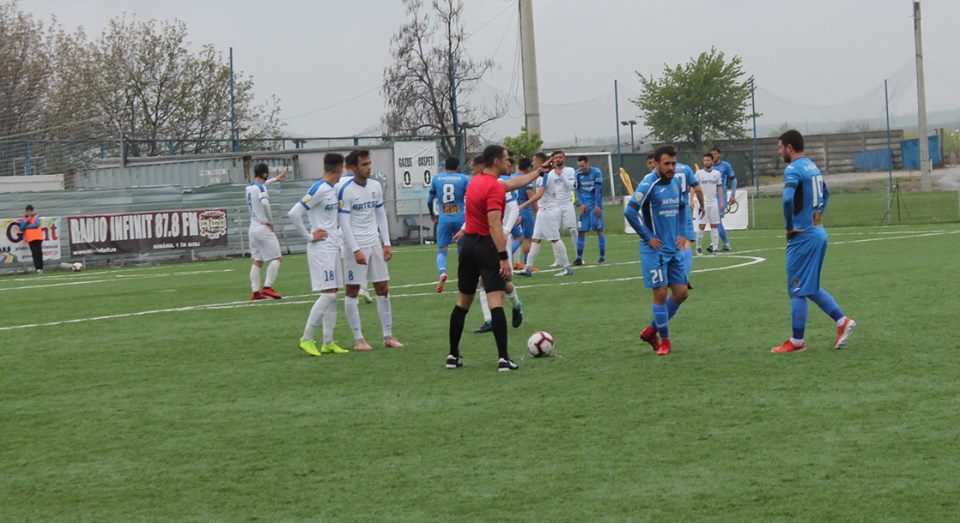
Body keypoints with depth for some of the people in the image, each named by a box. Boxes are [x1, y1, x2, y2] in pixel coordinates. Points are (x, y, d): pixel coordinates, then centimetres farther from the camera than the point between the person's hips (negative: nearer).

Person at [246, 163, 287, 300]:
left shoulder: (249, 187, 12)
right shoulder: (261, 188, -13)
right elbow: (265, 204, -29)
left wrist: (275, 180, 44)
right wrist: (270, 221, -16)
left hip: (253, 227, 8)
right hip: (263, 227, -8)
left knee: (257, 261, 10)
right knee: (277, 258, -4)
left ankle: (256, 292, 6)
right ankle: (267, 287, -14)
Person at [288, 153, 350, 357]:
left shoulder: (333, 189, 11)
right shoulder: (319, 189, -17)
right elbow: (294, 213, -21)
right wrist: (308, 236, -15)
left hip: (333, 247, 9)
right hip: (321, 249, -9)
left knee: (332, 295, 8)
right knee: (328, 294, -11)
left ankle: (328, 343, 11)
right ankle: (306, 339, -5)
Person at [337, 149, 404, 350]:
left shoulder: (376, 186, 8)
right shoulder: (345, 190, -11)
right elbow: (344, 223, -13)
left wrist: (387, 243, 9)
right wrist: (355, 250, -18)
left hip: (375, 243, 6)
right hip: (355, 246, -6)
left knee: (383, 289, 6)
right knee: (353, 291, 0)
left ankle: (388, 336, 12)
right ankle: (358, 339, 5)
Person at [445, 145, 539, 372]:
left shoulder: (476, 181, 13)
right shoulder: (494, 188, -15)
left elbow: (513, 183, 26)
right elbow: (494, 224, -23)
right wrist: (503, 258, -24)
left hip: (468, 245, 8)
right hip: (487, 247, -8)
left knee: (462, 302, 14)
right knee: (496, 302, -10)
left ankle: (453, 355, 17)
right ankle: (503, 358, -15)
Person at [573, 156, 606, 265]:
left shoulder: (596, 172, -10)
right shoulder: (578, 174, 2)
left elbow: (598, 190, -12)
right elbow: (578, 190, 7)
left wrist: (597, 206, -15)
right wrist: (581, 204, -5)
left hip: (595, 205, -4)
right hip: (584, 206, 4)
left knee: (599, 230, -4)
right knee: (580, 231, -1)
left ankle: (602, 256, 3)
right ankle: (579, 257, 2)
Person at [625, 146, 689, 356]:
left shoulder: (675, 183, 8)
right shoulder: (648, 184, -15)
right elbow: (630, 211, -20)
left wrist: (682, 233, 12)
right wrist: (647, 237, -16)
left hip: (673, 249, 7)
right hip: (654, 249, -7)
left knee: (681, 292, 6)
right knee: (660, 293, -5)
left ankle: (652, 331, 20)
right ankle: (664, 340, 7)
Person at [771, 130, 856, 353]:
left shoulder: (793, 170, -16)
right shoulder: (812, 166, 14)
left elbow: (788, 199, -33)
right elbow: (825, 193, 30)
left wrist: (789, 227, -20)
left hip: (802, 236, -9)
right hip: (819, 233, 9)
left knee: (798, 290, 0)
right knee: (811, 287, 18)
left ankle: (797, 342, 7)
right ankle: (842, 321, 10)